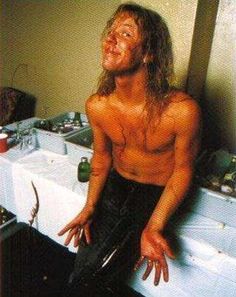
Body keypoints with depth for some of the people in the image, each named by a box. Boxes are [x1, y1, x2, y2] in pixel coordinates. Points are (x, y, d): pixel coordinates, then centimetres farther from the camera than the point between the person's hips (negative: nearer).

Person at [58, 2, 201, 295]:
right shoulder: (96, 106, -13)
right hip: (116, 185, 4)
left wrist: (153, 227, -20)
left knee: (100, 267, -10)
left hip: (158, 193, -3)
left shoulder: (183, 110, -27)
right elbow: (102, 155, 2)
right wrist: (89, 207, -8)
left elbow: (182, 169, -13)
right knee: (84, 258, -4)